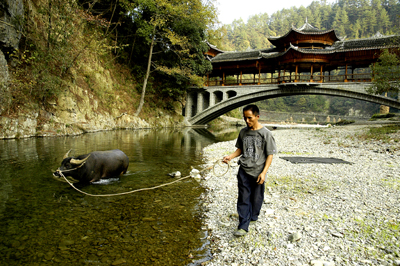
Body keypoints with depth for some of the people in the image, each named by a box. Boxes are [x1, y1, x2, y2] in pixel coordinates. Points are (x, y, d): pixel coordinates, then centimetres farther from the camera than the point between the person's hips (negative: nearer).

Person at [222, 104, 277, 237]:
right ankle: (243, 227, 4)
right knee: (243, 198, 0)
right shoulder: (243, 132, 5)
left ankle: (253, 217, 37)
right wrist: (230, 157, -3)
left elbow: (270, 155, -6)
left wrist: (263, 172, -14)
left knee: (256, 198, 12)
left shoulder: (265, 133, -8)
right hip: (244, 171, 3)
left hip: (258, 172, -3)